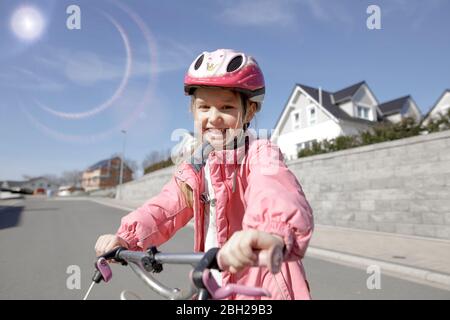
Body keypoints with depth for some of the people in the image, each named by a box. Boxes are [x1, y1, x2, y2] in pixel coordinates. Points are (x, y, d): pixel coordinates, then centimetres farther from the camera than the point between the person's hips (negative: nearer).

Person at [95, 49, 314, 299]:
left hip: (265, 287, -5)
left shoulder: (261, 155, -17)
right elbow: (167, 205, -3)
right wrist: (126, 237, -19)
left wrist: (274, 234, -59)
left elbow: (277, 190, -38)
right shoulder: (196, 165, 4)